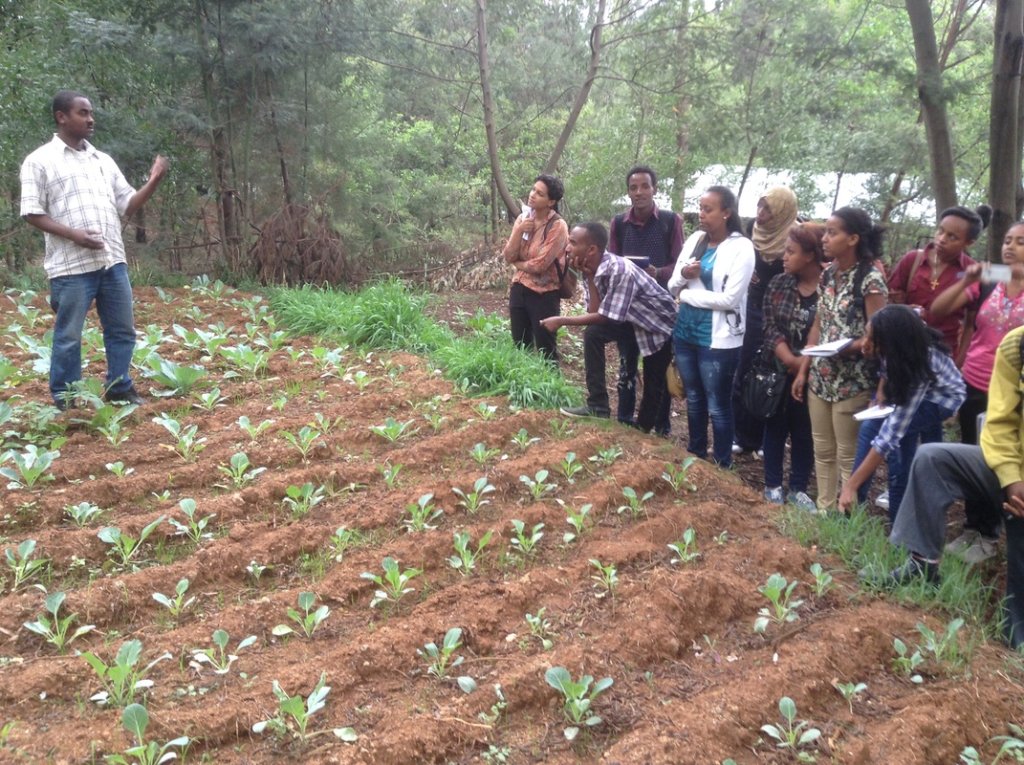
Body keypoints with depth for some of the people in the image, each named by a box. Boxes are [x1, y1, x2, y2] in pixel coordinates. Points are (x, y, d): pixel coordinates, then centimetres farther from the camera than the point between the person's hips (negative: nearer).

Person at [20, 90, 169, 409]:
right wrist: (74, 234, -18)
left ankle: (120, 388, 24)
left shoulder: (103, 160, 17)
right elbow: (32, 213, -5)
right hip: (71, 265, -5)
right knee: (68, 337, 1)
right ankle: (65, 401, 12)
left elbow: (127, 205, 16)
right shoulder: (40, 160, 0)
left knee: (122, 330, 11)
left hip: (113, 261, 6)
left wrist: (154, 182, 1)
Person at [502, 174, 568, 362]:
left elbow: (539, 265, -20)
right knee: (520, 347, 13)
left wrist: (518, 263, -3)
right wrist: (519, 230, -13)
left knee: (545, 350, 2)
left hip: (544, 294, -6)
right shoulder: (523, 219, 5)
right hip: (519, 289, 6)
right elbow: (508, 256, 0)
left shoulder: (558, 226, -16)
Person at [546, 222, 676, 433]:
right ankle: (598, 407, -4)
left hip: (661, 325, -6)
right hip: (634, 320, 7)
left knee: (654, 385, 0)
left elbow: (605, 317, -30)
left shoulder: (619, 270, -35)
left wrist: (562, 321, -26)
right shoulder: (592, 268, -10)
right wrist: (589, 277, -25)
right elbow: (594, 313, -16)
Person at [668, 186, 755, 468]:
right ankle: (695, 455, 35)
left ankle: (722, 466, 19)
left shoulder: (741, 248, -13)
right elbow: (672, 286, 8)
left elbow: (730, 298, -20)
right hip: (685, 332, 6)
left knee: (718, 406, 5)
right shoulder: (693, 241, 6)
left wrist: (687, 294, -10)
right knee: (693, 399, 20)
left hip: (717, 339, -6)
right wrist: (683, 274, -14)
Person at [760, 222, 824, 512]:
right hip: (779, 371, 2)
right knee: (776, 427, 11)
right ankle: (773, 485, 23)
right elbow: (770, 328, -6)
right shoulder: (778, 284, -1)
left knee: (805, 431, 9)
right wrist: (789, 359, -17)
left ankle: (798, 488, 23)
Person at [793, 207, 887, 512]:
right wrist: (803, 371, 10)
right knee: (822, 452, 14)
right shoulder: (827, 274, 9)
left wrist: (848, 347, -31)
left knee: (848, 456, 2)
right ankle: (824, 511, 24)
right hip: (820, 379, 7)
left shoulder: (870, 279, -13)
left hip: (853, 383, -7)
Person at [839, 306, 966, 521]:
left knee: (898, 432, -28)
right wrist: (883, 389, -12)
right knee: (869, 426, -17)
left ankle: (899, 520, -13)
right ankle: (852, 506, -9)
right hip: (905, 386, 6)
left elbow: (891, 434, -44)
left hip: (942, 397, -6)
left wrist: (851, 485, -45)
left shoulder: (920, 365, -41)